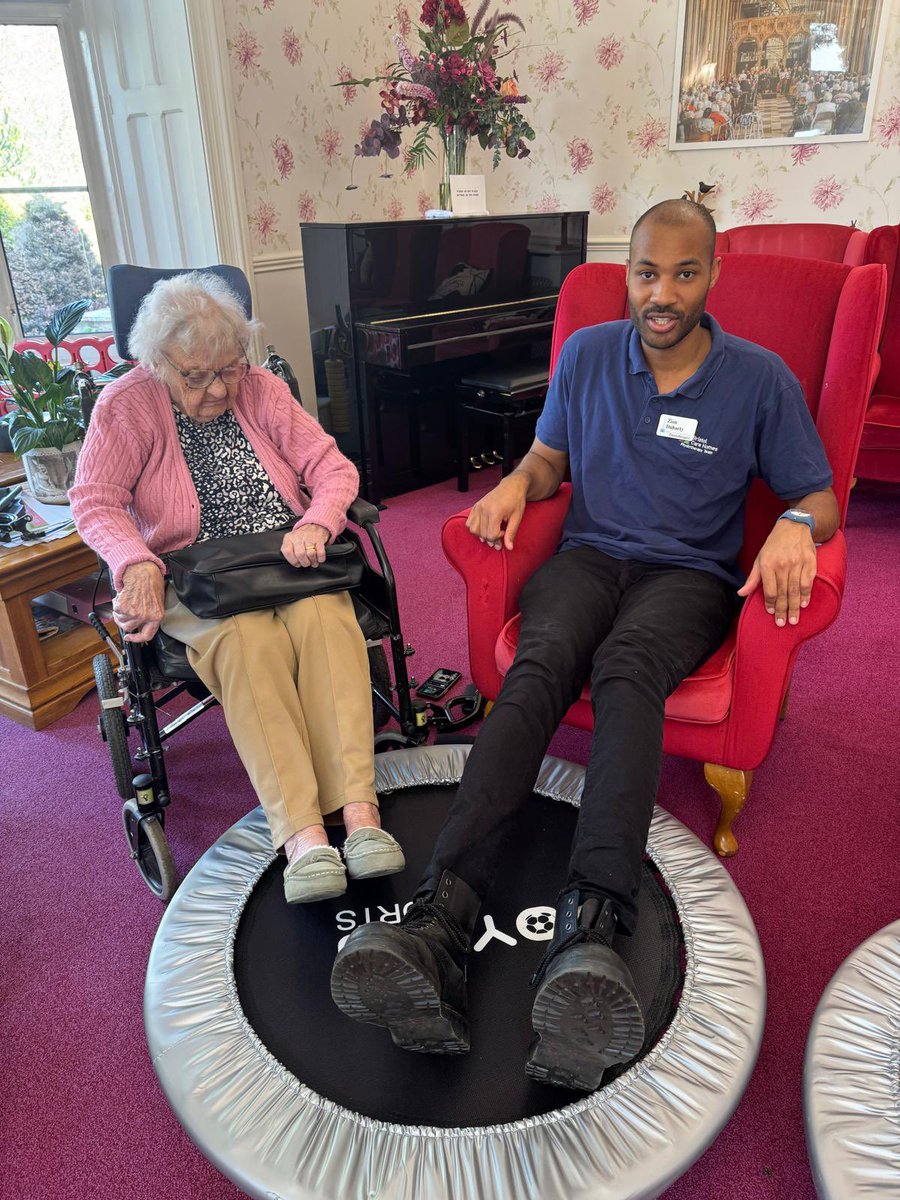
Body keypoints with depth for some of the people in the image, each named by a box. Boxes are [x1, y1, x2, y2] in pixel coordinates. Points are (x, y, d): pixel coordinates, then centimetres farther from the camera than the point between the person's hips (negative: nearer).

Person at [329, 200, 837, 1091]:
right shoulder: (588, 354, 10)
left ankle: (589, 933, -54)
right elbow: (550, 457, 20)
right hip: (590, 554, 2)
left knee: (626, 665, -38)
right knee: (539, 665, -33)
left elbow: (819, 499, 6)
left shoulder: (761, 379, 4)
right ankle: (439, 922, -48)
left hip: (689, 573, -1)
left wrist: (795, 527, -19)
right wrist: (516, 483, -4)